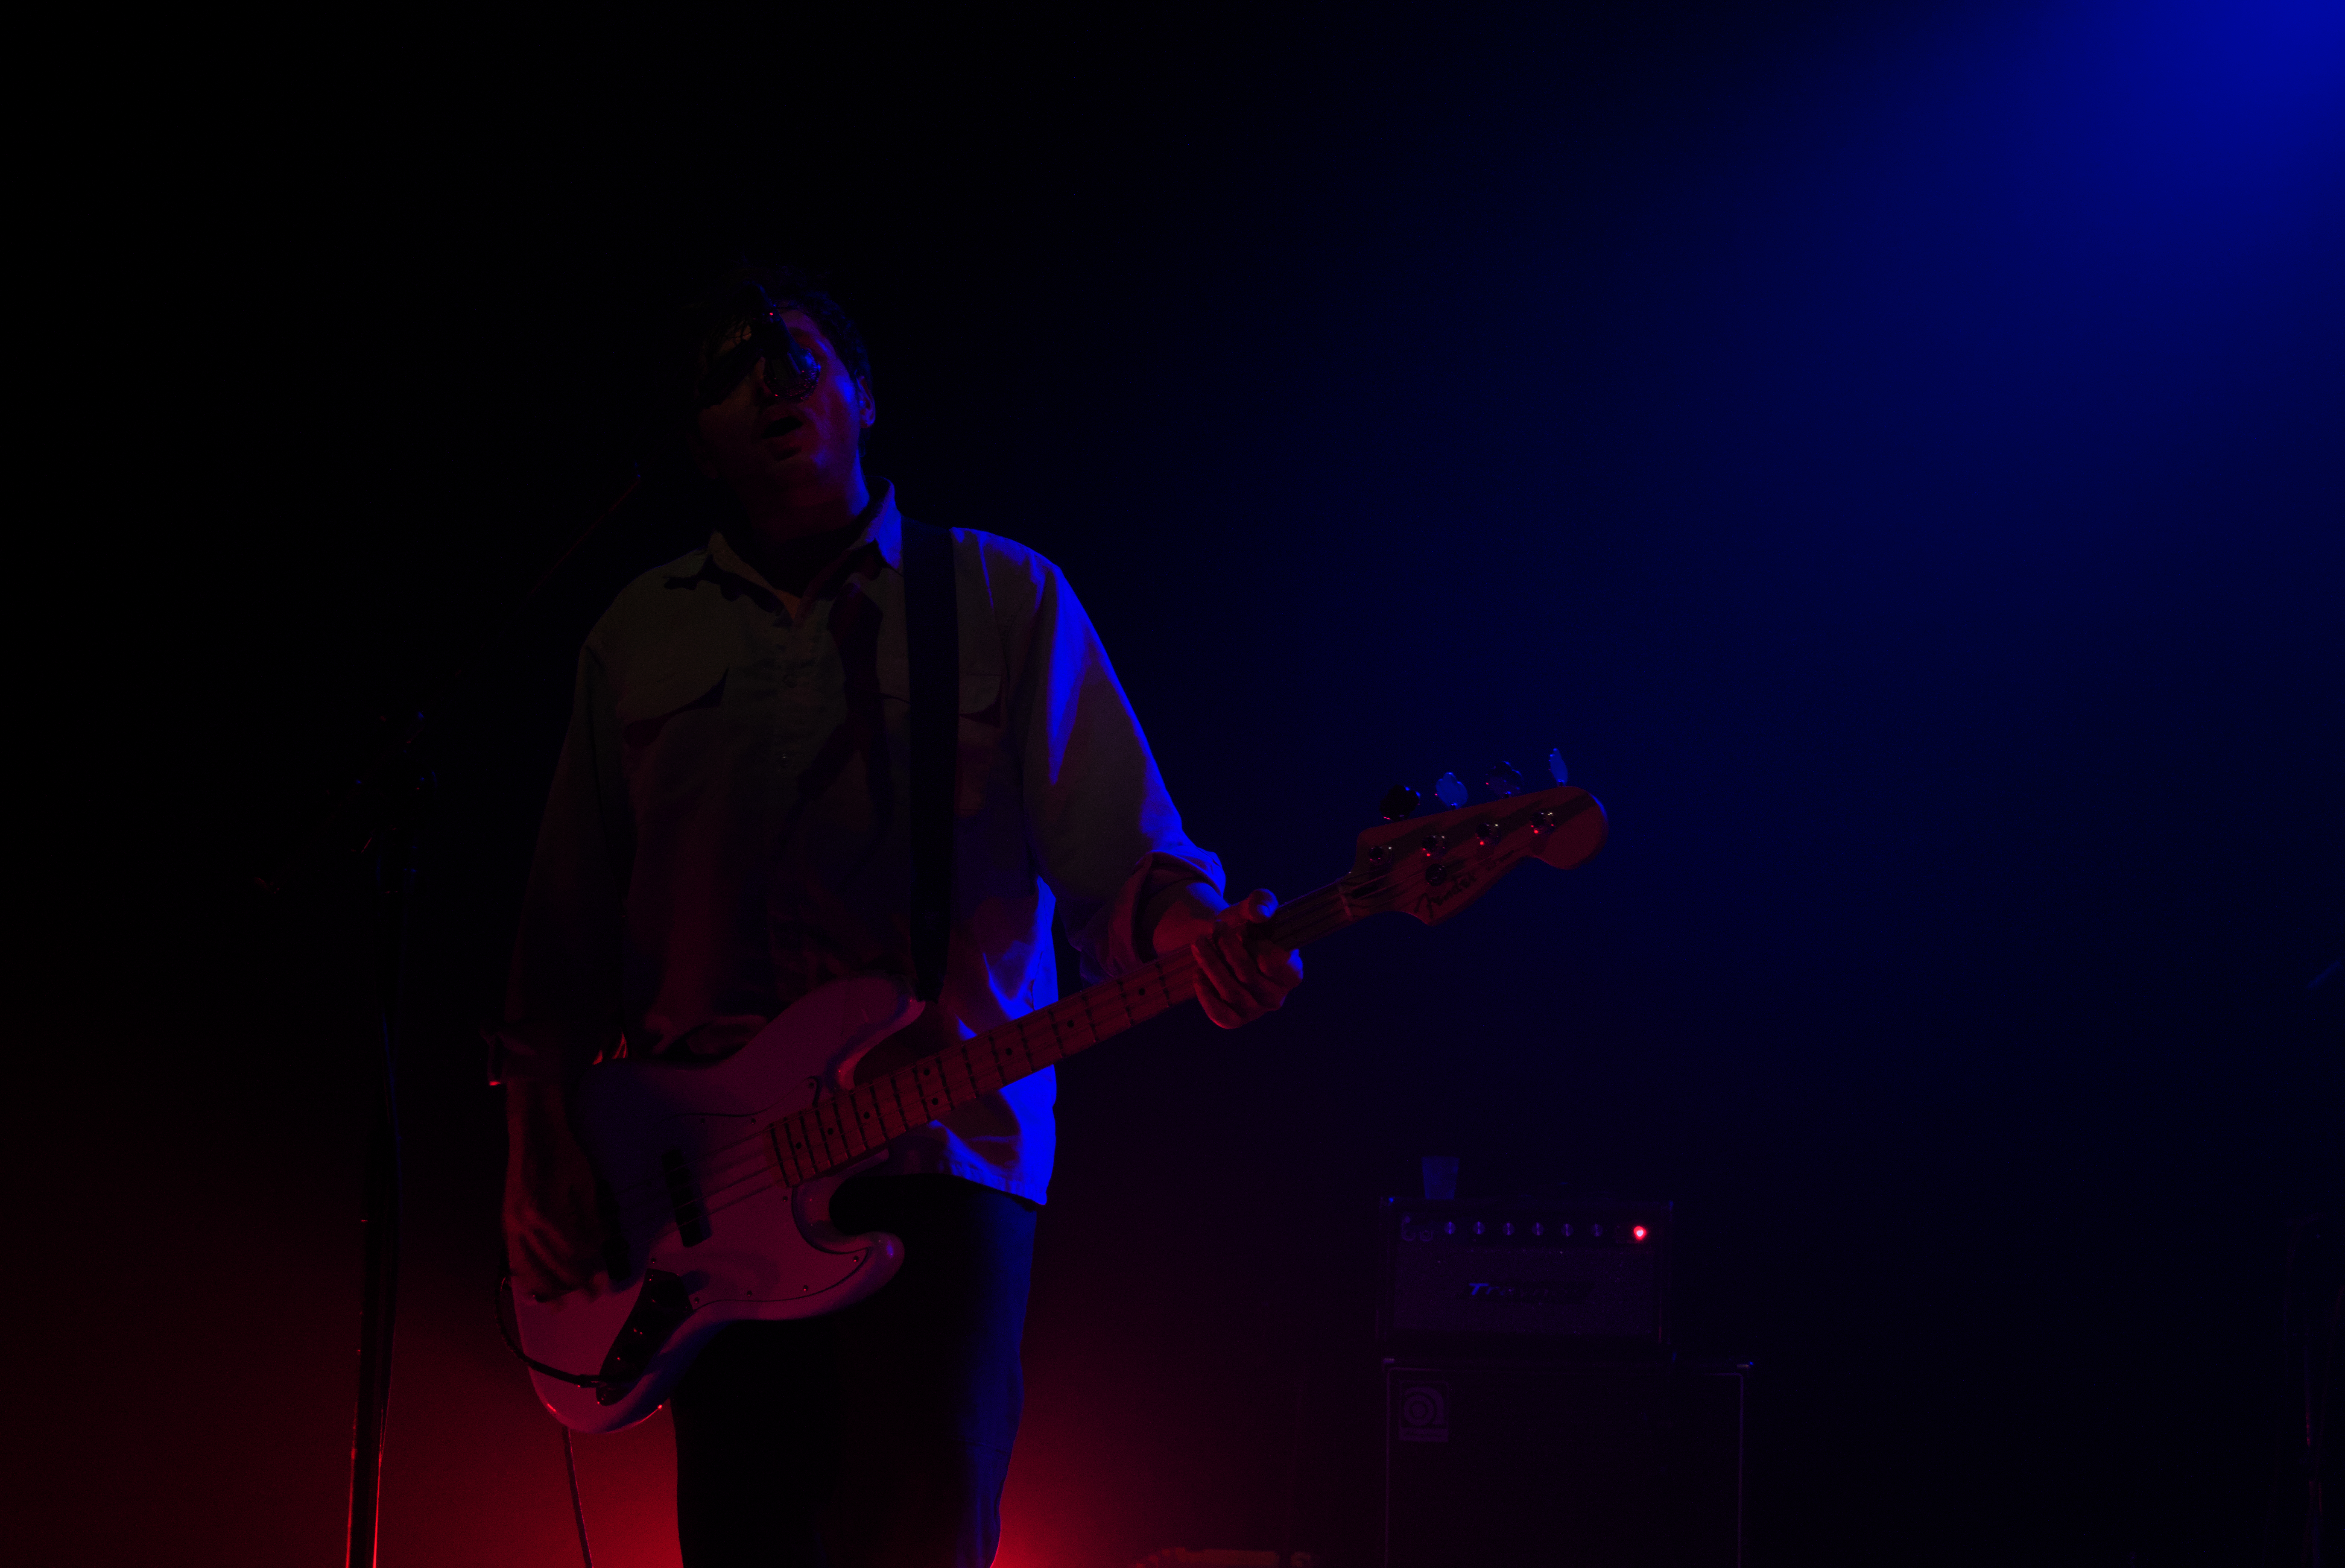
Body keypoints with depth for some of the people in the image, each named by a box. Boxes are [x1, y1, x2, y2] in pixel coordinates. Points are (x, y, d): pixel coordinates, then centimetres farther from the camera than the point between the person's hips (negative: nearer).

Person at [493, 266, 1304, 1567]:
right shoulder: (640, 637, 16)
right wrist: (538, 1142, 8)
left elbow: (1115, 849, 1)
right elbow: (565, 922, 17)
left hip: (942, 1152, -3)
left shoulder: (1004, 600, 9)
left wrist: (1187, 928, -21)